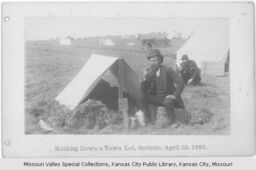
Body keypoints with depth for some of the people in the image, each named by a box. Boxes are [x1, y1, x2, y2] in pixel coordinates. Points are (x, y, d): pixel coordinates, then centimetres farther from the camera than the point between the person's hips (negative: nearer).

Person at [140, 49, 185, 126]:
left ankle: (173, 123, -20)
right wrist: (144, 78, -22)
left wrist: (175, 96, -25)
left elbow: (181, 83, -14)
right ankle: (148, 119, -18)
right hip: (157, 99, 4)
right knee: (141, 97, -19)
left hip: (169, 98, -4)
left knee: (168, 102, -39)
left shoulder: (168, 70, -11)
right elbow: (143, 91, -6)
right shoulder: (150, 73, -1)